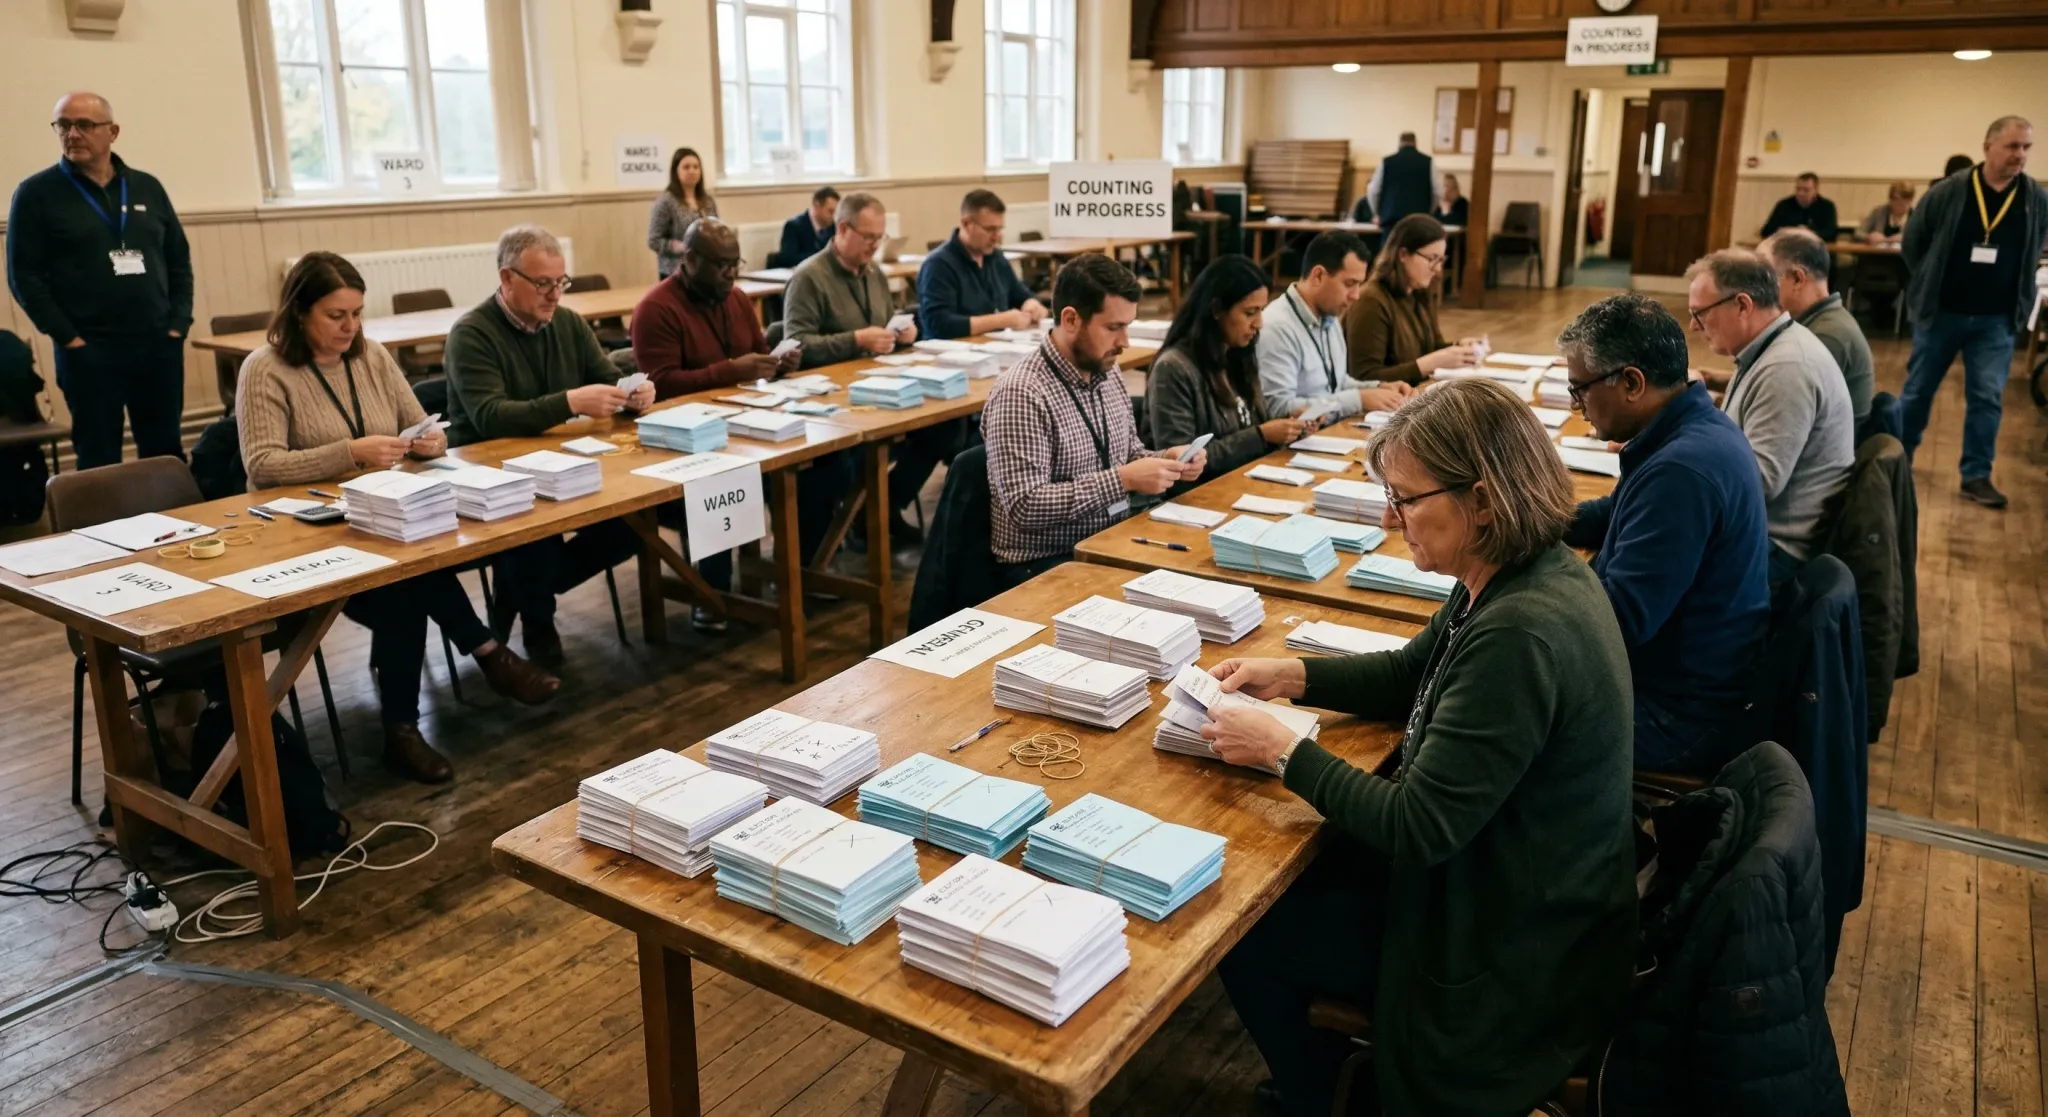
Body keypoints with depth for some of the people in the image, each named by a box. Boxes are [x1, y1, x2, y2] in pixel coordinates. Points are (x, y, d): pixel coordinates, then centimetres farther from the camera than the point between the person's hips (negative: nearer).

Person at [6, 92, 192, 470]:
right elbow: (24, 276, -3)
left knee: (166, 454, 9)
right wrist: (67, 338, -10)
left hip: (158, 345, 3)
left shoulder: (147, 187, 11)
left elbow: (179, 261, 13)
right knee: (99, 461, 2)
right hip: (88, 351, -3)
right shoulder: (36, 193, 1)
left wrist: (178, 324, 2)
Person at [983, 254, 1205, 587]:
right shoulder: (1020, 394, -19)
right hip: (1043, 566, -8)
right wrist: (1124, 480, -25)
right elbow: (1026, 507, -24)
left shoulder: (1108, 375, 6)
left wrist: (1165, 460, -3)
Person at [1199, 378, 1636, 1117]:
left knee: (1241, 932, 3)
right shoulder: (1517, 576, -3)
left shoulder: (1520, 634, -34)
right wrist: (1286, 676, 3)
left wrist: (1283, 751, -20)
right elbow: (1413, 677, 14)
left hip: (1510, 955, -9)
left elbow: (1417, 829, -30)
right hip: (1494, 876, 9)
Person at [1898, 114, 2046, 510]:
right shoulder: (1948, 191, -10)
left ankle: (1976, 476, 9)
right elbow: (1913, 241, 2)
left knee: (1987, 398, 1)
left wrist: (2016, 295, 9)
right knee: (1919, 388, 10)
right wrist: (1930, 284, 4)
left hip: (1997, 319, 2)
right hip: (1941, 312, -1)